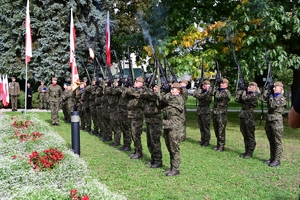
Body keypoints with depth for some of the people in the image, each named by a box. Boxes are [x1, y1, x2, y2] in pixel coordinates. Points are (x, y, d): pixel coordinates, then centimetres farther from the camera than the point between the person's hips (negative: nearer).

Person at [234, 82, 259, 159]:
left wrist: (244, 92, -4)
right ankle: (246, 151, 21)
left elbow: (244, 98, -22)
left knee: (250, 135, 0)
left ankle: (250, 152, 7)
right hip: (242, 116, 8)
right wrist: (240, 91, 7)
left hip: (249, 117, -8)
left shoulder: (254, 95, -9)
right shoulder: (247, 94, 15)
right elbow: (236, 99, 11)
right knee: (245, 135, 13)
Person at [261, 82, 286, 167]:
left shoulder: (282, 98, -7)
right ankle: (272, 158, 19)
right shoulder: (272, 96, 15)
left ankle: (277, 160, 0)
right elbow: (263, 99, 2)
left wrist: (271, 97, -6)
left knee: (277, 142, -3)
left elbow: (273, 105, -18)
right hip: (269, 120, 7)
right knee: (271, 141, 12)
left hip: (277, 121, -7)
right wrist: (266, 90, 6)